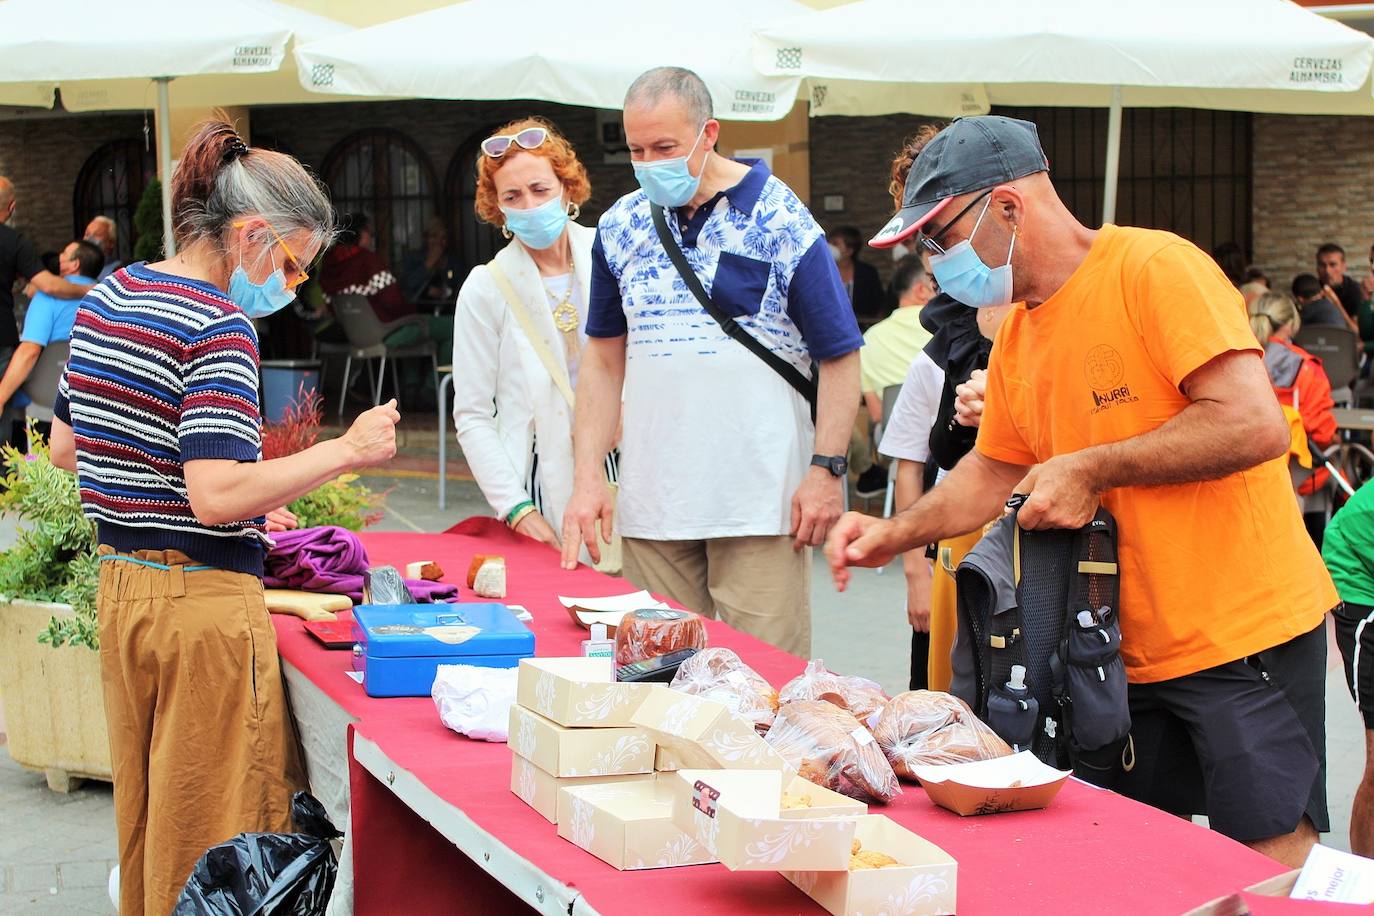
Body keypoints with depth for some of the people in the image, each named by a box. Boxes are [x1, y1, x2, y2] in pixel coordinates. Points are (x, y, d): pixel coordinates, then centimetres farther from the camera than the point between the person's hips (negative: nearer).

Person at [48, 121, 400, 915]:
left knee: (149, 821, 20)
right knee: (219, 837, 3)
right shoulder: (218, 325, -17)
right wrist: (345, 451, -17)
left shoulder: (105, 300, 9)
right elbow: (217, 496, -25)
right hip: (205, 603, -9)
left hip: (122, 587, 9)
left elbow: (66, 446, 20)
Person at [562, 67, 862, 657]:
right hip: (649, 503, 4)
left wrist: (826, 469, -10)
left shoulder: (780, 221, -3)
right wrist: (588, 477, 6)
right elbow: (603, 358, 15)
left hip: (760, 499, -4)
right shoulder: (621, 226, 9)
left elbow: (839, 356, -2)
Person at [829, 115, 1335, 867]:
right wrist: (895, 534, 7)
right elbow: (995, 474, 22)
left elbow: (1254, 425, -22)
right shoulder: (1015, 336, 11)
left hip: (1244, 633, -8)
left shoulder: (1156, 269, -14)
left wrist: (1093, 470, -18)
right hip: (1134, 651, 8)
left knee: (1271, 862, -5)